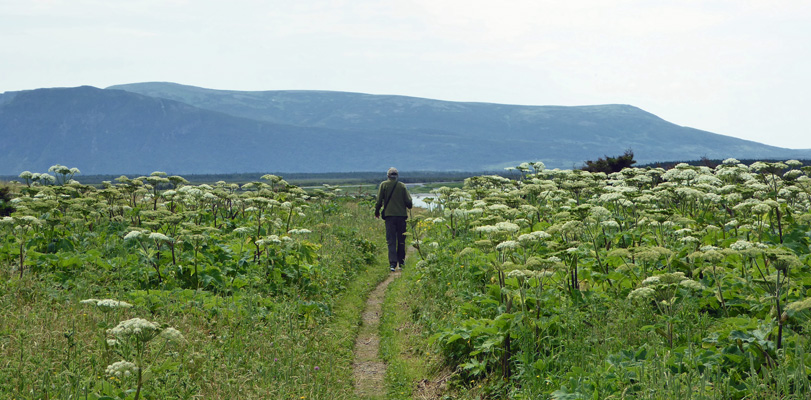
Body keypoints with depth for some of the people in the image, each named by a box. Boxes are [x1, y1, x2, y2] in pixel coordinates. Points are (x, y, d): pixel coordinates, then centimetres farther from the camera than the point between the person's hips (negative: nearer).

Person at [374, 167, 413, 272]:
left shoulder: (384, 185, 0)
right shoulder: (402, 186, 0)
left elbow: (379, 201, -1)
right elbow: (408, 202, -1)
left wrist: (377, 212, 15)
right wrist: (409, 206, 22)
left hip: (389, 215, -1)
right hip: (401, 215, 1)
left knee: (391, 240, -2)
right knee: (401, 240, 12)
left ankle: (392, 263, -16)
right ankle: (401, 262, 18)